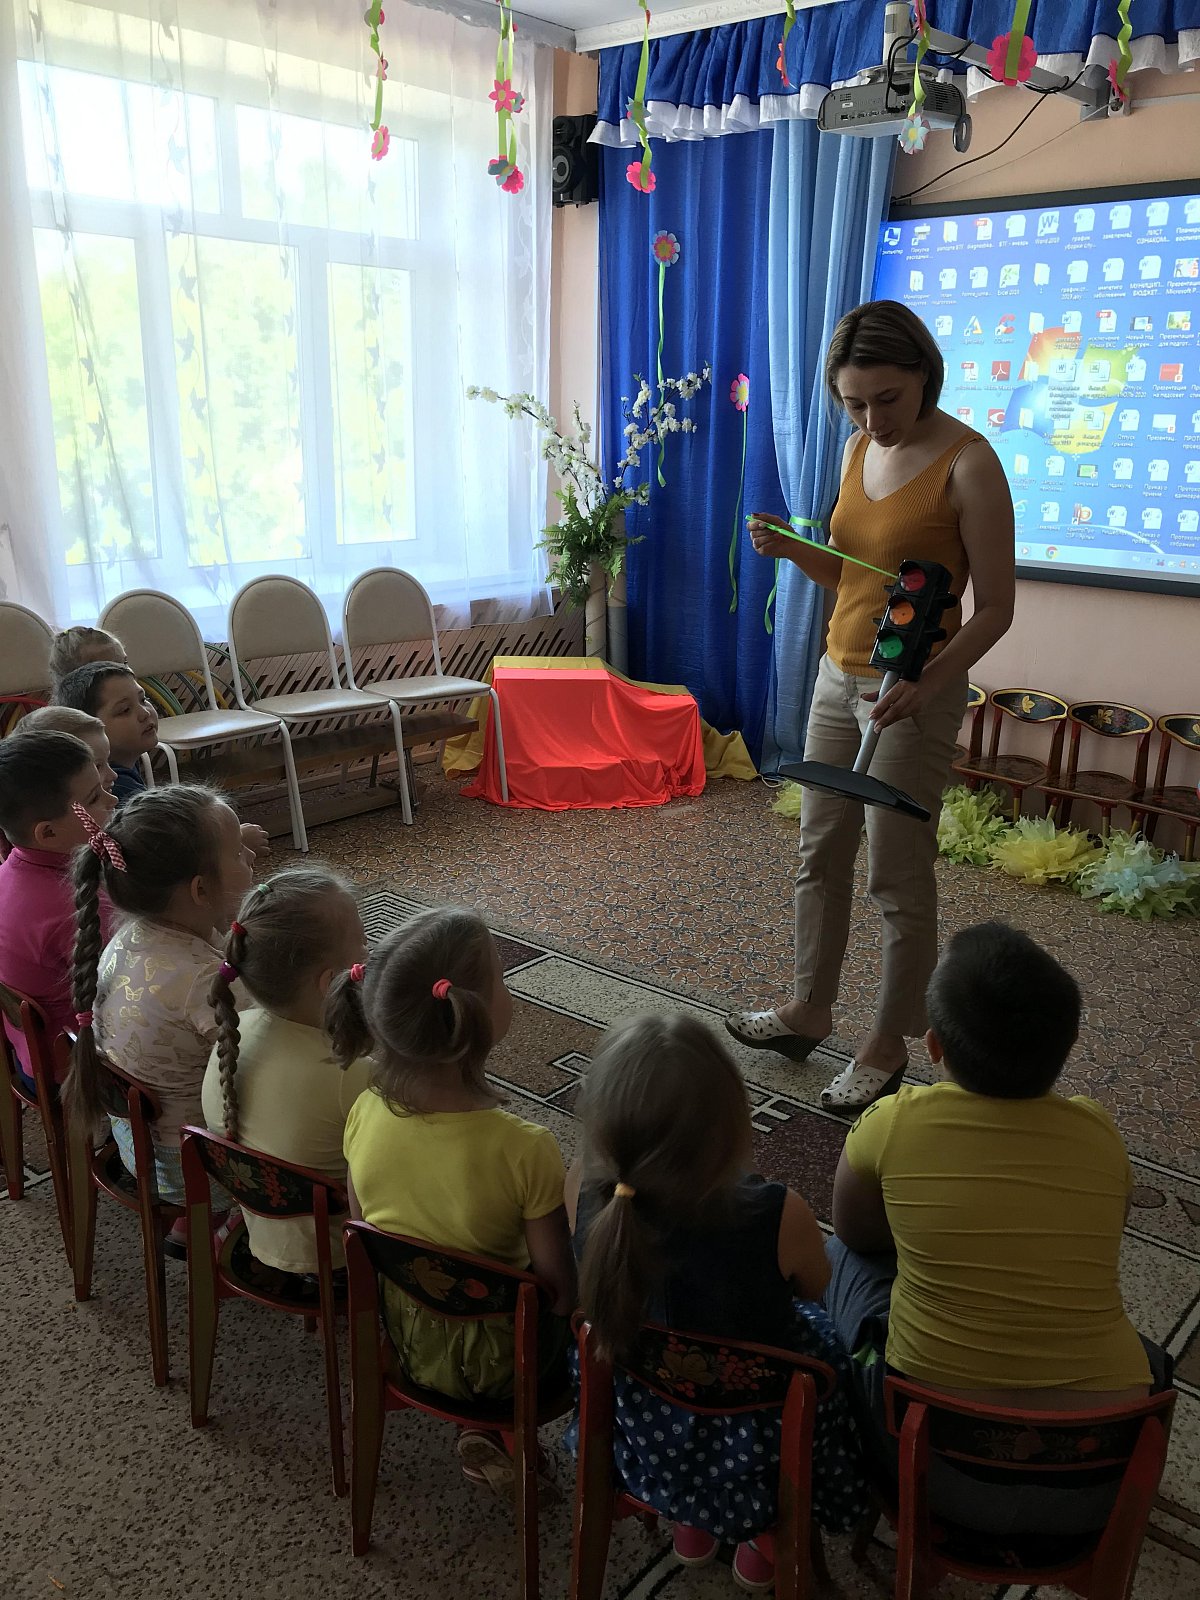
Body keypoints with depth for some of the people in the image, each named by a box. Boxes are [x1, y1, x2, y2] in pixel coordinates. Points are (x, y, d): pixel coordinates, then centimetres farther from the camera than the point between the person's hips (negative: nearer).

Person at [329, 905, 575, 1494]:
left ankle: (477, 1425, 22)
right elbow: (559, 1288, -21)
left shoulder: (365, 1115, -19)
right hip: (492, 1358, -4)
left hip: (399, 1335, 5)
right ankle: (494, 1429, 19)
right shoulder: (524, 1149, -34)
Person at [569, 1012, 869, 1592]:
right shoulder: (779, 1217, -36)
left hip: (639, 1441, 2)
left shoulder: (585, 1191, -29)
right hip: (753, 1454, -2)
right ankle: (768, 1537, 40)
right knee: (823, 1334, 28)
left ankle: (691, 1522, 44)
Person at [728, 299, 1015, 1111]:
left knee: (898, 876, 3)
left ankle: (888, 1046, 20)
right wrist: (792, 549, -4)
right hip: (838, 676, 8)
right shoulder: (860, 449, 7)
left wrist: (927, 683, -28)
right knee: (821, 853, 16)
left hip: (913, 696, -8)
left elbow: (995, 607, -15)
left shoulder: (967, 463, -16)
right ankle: (810, 1011, 32)